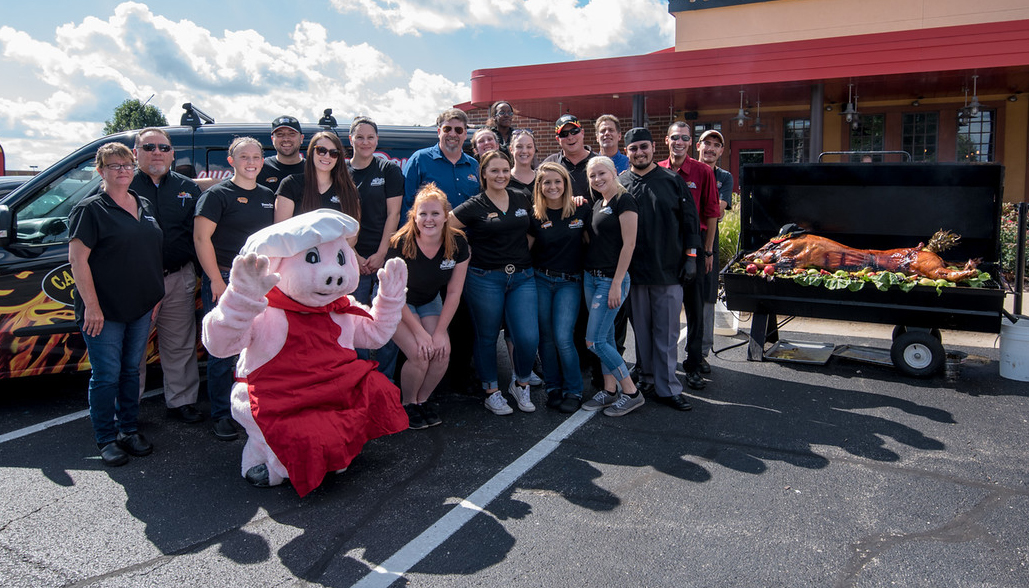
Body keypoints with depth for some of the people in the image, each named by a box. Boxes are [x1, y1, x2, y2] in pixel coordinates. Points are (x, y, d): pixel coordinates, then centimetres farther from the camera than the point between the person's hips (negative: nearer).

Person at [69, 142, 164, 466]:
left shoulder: (145, 207, 12)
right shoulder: (90, 209, -8)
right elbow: (77, 259, -13)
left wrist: (155, 297, 13)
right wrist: (91, 306, -17)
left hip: (140, 308, 6)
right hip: (103, 311, -6)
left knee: (131, 370, 15)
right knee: (107, 375, 1)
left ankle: (130, 430, 27)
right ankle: (107, 439, 14)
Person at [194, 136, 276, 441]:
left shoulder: (268, 196, 14)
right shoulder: (217, 195, -3)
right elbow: (201, 238, -9)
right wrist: (217, 281, -14)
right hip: (224, 280, -5)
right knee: (223, 351, -1)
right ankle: (222, 415, 11)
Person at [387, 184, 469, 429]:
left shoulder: (457, 243, -17)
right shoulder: (401, 244, -27)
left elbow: (454, 292, -9)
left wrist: (440, 331, -12)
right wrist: (419, 332, -19)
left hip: (429, 301, 4)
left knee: (442, 352, -14)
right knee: (419, 355, -20)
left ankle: (422, 400, 13)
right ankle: (407, 404, 7)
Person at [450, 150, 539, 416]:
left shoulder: (521, 199, 10)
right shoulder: (474, 206, -3)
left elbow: (530, 231, 27)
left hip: (522, 277, 3)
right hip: (484, 279, -3)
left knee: (529, 337, -7)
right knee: (487, 337, 7)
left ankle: (521, 384, 20)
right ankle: (492, 392, 25)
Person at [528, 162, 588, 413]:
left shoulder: (581, 210, -1)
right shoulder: (535, 216, 1)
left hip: (569, 282, -2)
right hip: (540, 281, 2)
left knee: (563, 338, -10)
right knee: (546, 337, 7)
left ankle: (573, 391, 7)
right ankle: (553, 388, 23)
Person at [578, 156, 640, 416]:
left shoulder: (624, 202, -11)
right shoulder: (598, 204, 14)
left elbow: (629, 244, -16)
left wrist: (617, 283, -19)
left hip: (611, 280, -8)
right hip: (591, 277, 8)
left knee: (594, 341, -9)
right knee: (606, 338, 12)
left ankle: (631, 393, 2)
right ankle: (609, 390, 21)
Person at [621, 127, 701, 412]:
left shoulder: (673, 181, 5)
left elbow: (689, 220, 7)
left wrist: (690, 256, 0)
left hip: (668, 270, -1)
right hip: (634, 271, 1)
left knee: (667, 331, 1)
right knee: (641, 329, 9)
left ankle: (667, 387, 7)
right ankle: (647, 376, 24)